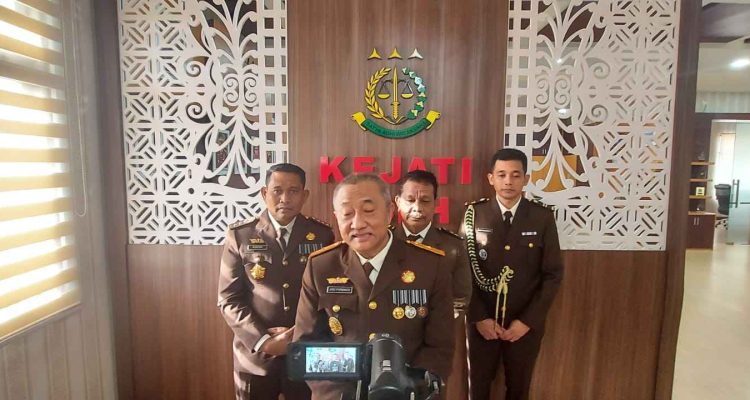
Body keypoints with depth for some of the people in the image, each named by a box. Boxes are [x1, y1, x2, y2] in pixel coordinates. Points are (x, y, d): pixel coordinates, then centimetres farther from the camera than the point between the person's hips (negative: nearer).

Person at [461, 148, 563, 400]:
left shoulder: (543, 218, -5)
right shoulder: (474, 214, -7)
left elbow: (553, 274, -4)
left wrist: (528, 320, -9)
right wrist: (479, 317, -11)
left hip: (526, 323, 1)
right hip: (481, 321, 0)